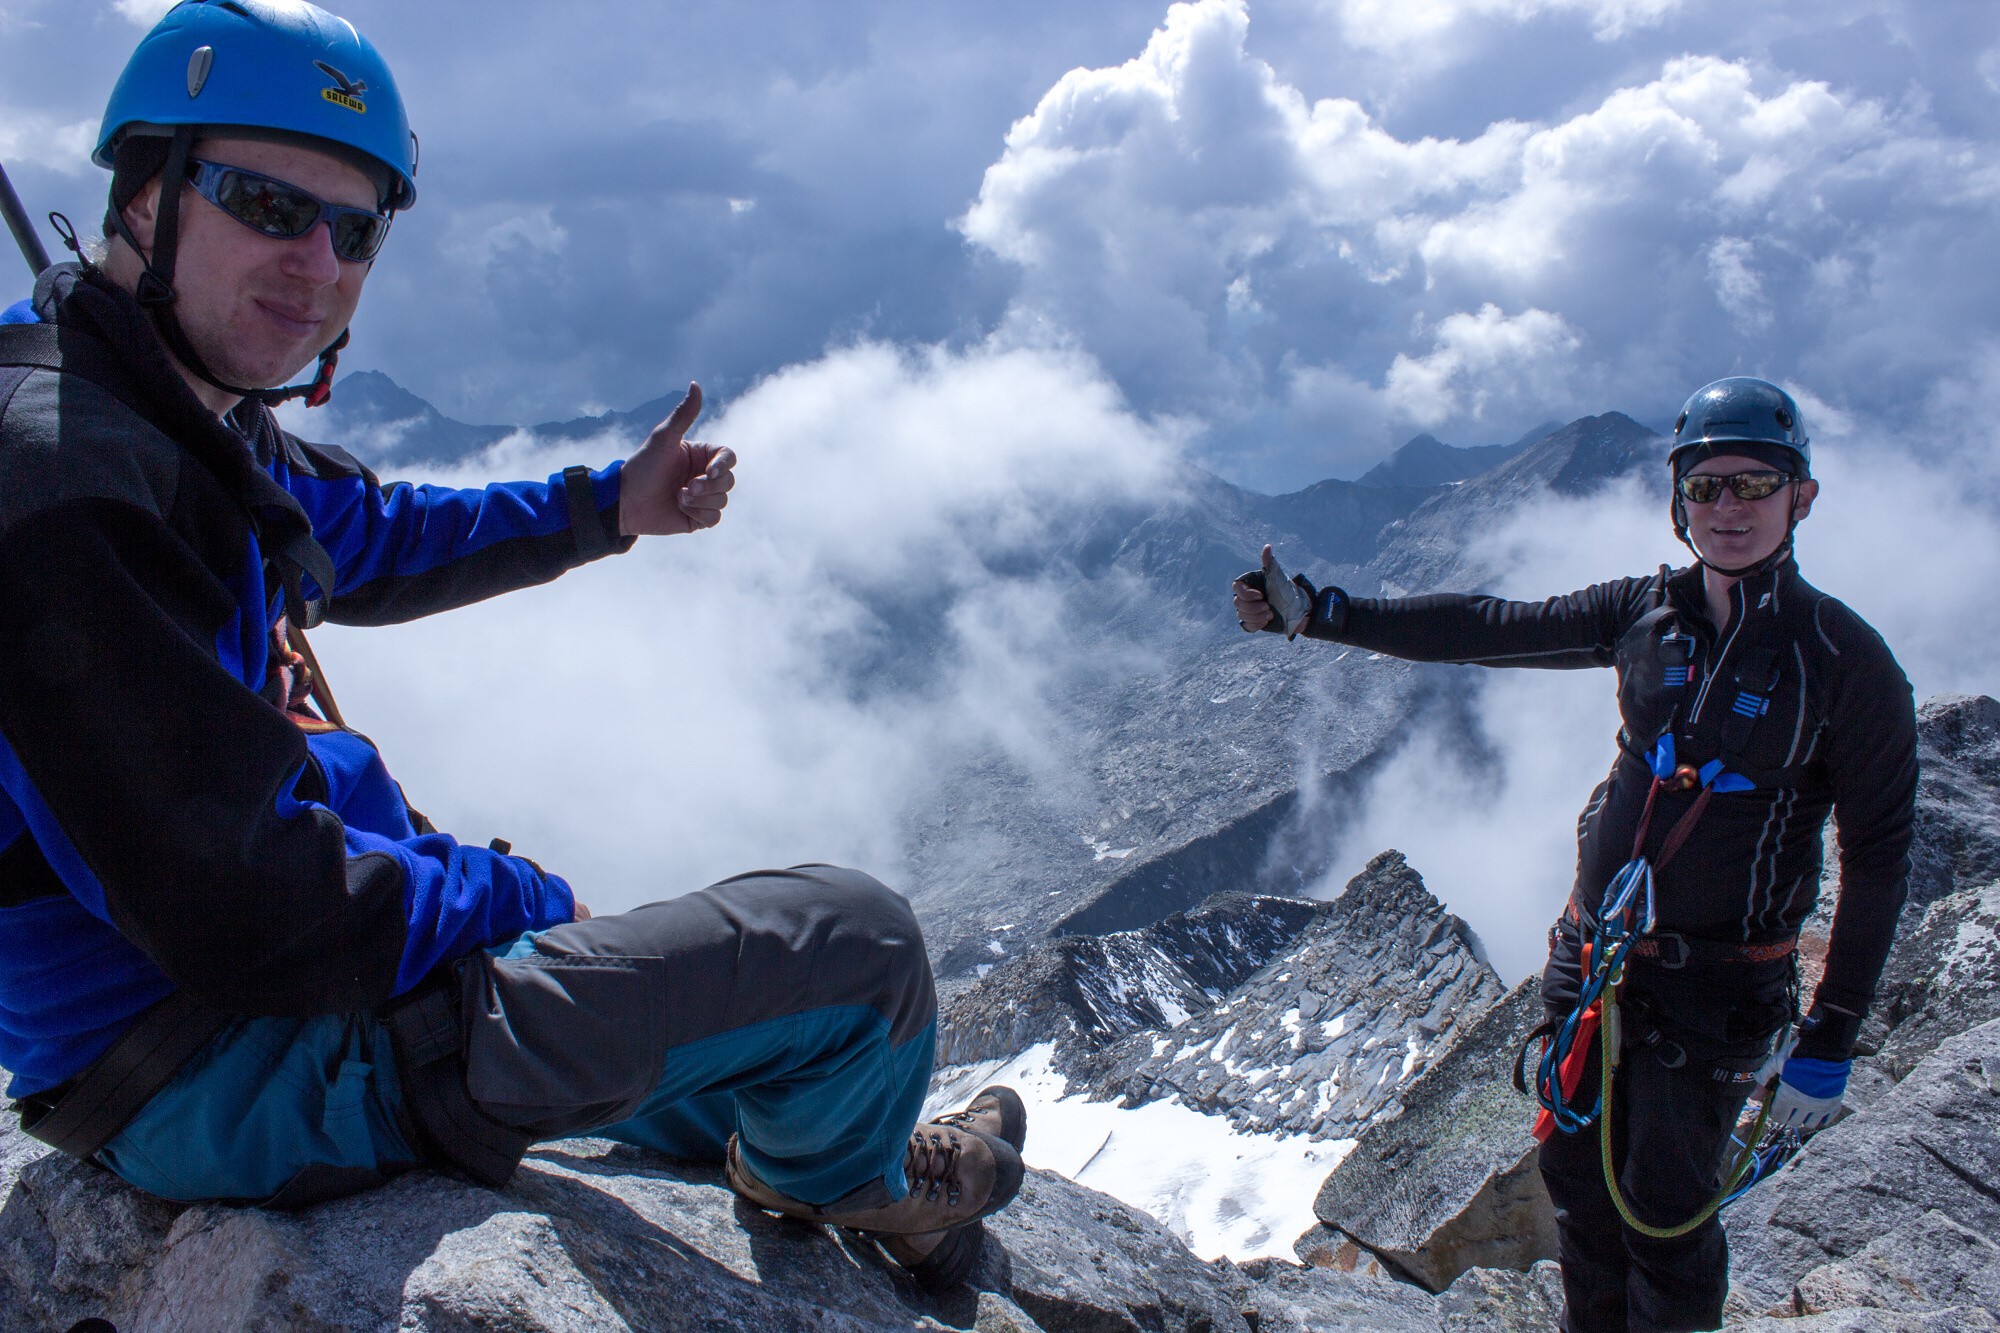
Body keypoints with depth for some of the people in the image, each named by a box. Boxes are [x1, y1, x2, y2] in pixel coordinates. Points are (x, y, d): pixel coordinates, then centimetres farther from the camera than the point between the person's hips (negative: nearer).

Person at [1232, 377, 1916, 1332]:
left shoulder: (1847, 662, -12)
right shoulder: (1646, 613, -1)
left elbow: (1877, 858, -8)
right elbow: (1489, 629, 1)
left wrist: (1830, 1041, -8)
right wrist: (1319, 612, -3)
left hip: (1713, 990, -4)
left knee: (1665, 1218, 2)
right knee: (1577, 1180, 16)